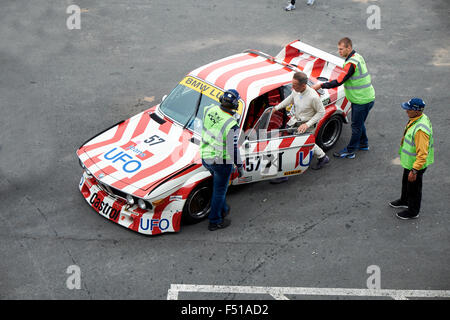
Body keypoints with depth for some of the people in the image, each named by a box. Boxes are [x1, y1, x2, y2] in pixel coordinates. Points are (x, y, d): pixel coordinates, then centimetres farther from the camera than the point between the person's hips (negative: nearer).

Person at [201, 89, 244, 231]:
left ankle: (222, 209, 48)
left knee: (218, 186, 29)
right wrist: (239, 166, -5)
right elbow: (233, 149, -20)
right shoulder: (231, 125, -28)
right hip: (222, 161, -6)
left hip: (205, 158, 6)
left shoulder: (209, 110, -11)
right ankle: (214, 222, 27)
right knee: (219, 191, 13)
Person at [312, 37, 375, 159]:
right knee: (359, 123, 25)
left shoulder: (351, 63, -25)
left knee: (356, 126, 3)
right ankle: (363, 144, 41)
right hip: (367, 97, 10)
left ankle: (350, 151, 14)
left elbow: (339, 81, -26)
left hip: (362, 100, -10)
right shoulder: (358, 57, 7)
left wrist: (321, 85, -21)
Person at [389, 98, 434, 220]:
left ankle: (413, 212, 33)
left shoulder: (421, 129, -37)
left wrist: (414, 170, -29)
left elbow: (422, 154, -33)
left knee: (413, 188, 13)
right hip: (409, 161, 9)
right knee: (405, 182, 30)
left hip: (416, 164, -9)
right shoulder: (416, 118, -5)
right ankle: (404, 201, 54)